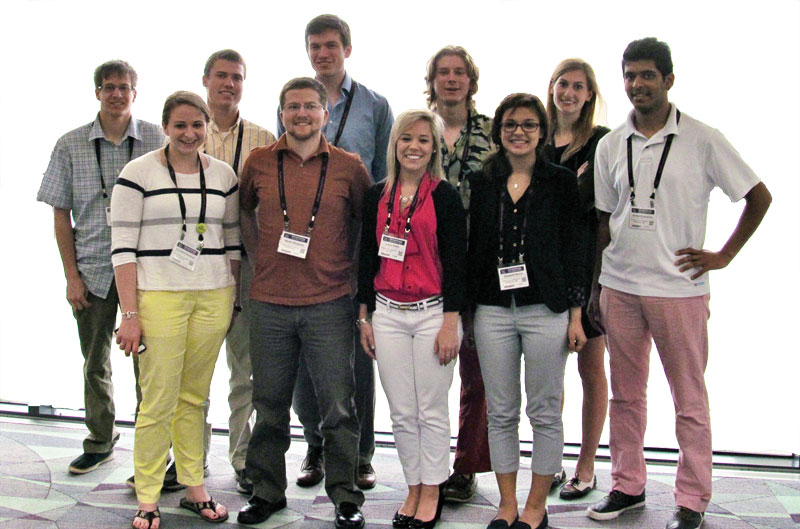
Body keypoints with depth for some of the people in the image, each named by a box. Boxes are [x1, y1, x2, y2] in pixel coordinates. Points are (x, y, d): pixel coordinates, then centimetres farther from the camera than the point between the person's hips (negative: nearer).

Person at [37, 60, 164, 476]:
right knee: (95, 365, 14)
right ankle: (100, 442, 31)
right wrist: (71, 275, 0)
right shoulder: (71, 145, 4)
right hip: (92, 271, 2)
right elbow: (61, 214, 6)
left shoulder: (158, 141, 1)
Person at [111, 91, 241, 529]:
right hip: (159, 295, -3)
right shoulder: (138, 174, -2)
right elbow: (123, 248, -6)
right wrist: (130, 314, -11)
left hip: (213, 296, 4)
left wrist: (233, 300, 12)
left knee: (194, 396, 11)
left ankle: (194, 488, 22)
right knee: (159, 401, -3)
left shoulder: (223, 176, 10)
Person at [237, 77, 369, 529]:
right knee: (270, 405, 11)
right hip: (269, 304, 2)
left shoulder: (349, 168, 1)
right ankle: (267, 491, 26)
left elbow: (370, 223, 12)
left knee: (339, 405, 3)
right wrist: (257, 255, 14)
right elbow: (244, 211, 22)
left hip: (330, 304, -1)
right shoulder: (259, 163, 5)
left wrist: (354, 271, 8)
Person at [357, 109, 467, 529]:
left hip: (431, 313, -3)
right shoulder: (377, 196, 9)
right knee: (401, 413, 9)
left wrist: (450, 324, -10)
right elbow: (367, 258, 13)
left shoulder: (445, 196, -2)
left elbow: (455, 262, -5)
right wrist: (364, 317, 10)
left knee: (431, 410, 4)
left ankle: (431, 494, 18)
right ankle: (413, 490, 23)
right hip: (386, 314, 4)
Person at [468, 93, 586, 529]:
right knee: (501, 413, 9)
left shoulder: (561, 182, 1)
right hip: (492, 311, 2)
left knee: (545, 412, 5)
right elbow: (472, 247, 9)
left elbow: (573, 249, 0)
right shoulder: (483, 182, 7)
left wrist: (575, 314, -4)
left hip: (546, 310, -2)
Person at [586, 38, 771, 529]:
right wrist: (593, 287, 11)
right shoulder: (611, 145, 8)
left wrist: (723, 255, -3)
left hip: (679, 288, -4)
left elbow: (759, 196, 3)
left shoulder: (702, 139, -4)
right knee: (625, 394, 13)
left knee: (690, 400, 4)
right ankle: (628, 486, 27)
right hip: (619, 286, 4)